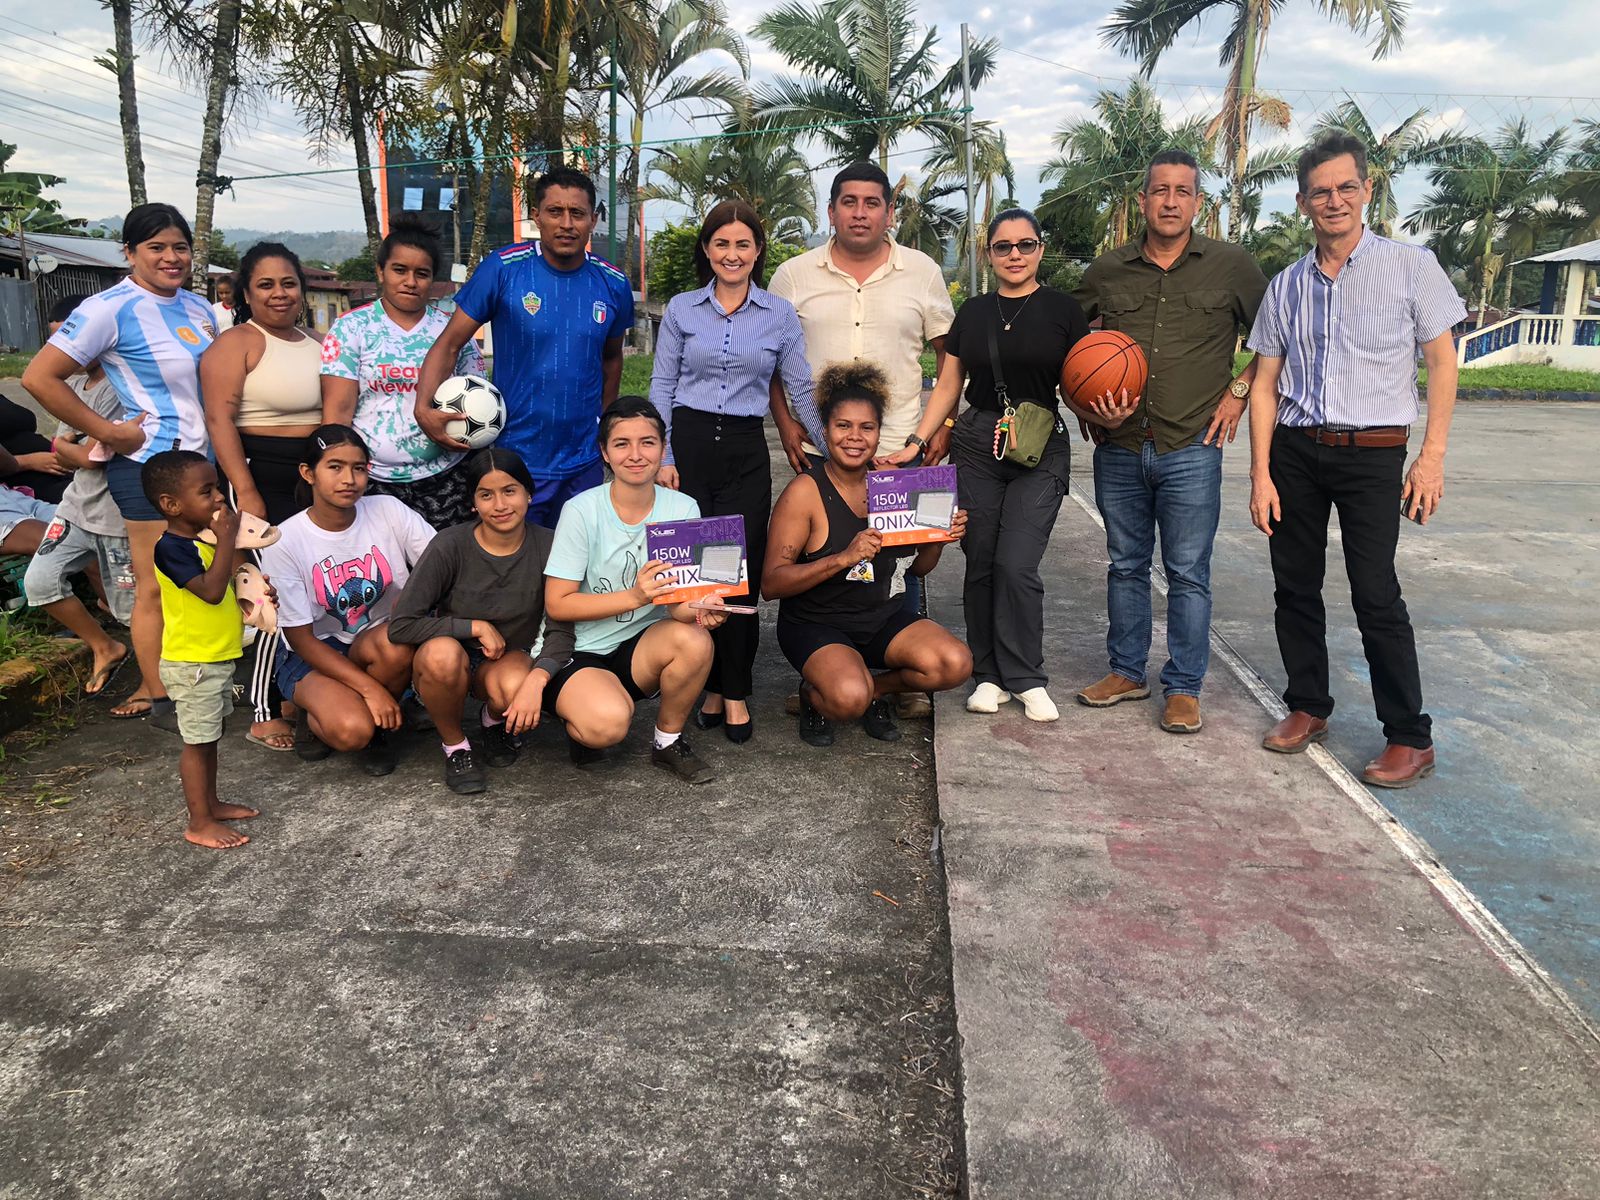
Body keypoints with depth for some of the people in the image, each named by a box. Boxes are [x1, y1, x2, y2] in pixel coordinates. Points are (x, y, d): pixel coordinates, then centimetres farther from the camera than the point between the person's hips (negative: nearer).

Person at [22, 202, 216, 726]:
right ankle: (160, 699, 13)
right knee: (157, 586, 0)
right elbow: (39, 377, -13)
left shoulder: (198, 307, 11)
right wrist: (107, 431, -13)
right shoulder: (111, 309, -10)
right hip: (151, 465, -7)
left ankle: (154, 683, 26)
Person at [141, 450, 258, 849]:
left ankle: (211, 804, 31)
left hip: (216, 659, 9)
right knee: (198, 742, -2)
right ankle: (199, 824, 6)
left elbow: (224, 589, 23)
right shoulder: (172, 547, -20)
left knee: (208, 738, 19)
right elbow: (211, 590, -30)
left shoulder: (201, 541, 10)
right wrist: (226, 539, -27)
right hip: (193, 664, -9)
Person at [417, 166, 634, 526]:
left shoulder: (613, 284, 1)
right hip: (513, 459, -3)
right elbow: (449, 345, -6)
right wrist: (424, 408, -20)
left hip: (584, 465, 3)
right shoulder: (503, 269, -9)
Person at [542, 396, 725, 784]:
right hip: (578, 654, -3)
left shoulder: (683, 509, -4)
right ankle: (580, 725, 5)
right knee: (608, 723, -35)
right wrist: (635, 596, -27)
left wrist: (699, 608, -29)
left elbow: (679, 600, -4)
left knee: (695, 640, -30)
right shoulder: (582, 511, -13)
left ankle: (669, 741, -2)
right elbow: (557, 604, -13)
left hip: (642, 650, 4)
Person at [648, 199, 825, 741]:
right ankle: (711, 686, 14)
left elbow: (802, 391, 9)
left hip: (746, 451, 0)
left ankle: (735, 692, 10)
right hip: (688, 442, 0)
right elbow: (661, 387, 6)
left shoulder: (780, 315, 7)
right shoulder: (681, 310, 7)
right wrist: (664, 457, -3)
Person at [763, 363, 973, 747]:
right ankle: (813, 694, 7)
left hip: (883, 617, 5)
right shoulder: (805, 492, -14)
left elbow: (918, 567, 13)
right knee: (849, 698, -31)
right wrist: (843, 558, -30)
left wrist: (940, 537, -9)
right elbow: (771, 583, -20)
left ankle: (875, 689, 12)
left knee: (955, 664, -17)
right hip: (816, 625, -5)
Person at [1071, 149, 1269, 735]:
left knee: (1188, 573, 2)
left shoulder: (1231, 264, 2)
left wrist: (1239, 389, 1)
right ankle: (1127, 671, 26)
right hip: (1118, 446, 3)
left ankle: (1184, 687, 13)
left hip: (1191, 449, -2)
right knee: (1125, 565, 12)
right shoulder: (1107, 270, 6)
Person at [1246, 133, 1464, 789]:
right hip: (1294, 451, 4)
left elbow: (1441, 361, 1)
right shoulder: (1286, 286, 9)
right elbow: (1265, 385, 8)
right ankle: (1308, 707, 25)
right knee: (1294, 587, 8)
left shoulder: (1410, 266, 1)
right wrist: (1261, 474, 0)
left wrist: (1432, 457, -8)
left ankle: (1410, 737, 5)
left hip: (1372, 454, -4)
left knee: (1376, 597, -7)